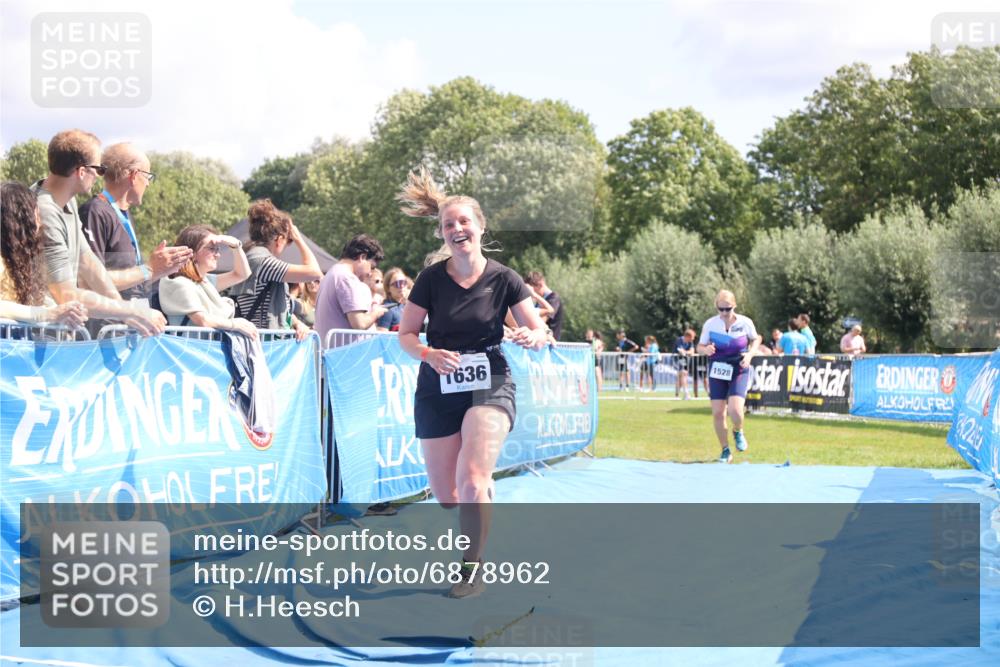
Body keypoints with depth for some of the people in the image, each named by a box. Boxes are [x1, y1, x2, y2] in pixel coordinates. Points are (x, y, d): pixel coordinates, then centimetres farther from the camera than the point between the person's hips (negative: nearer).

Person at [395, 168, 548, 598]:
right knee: (446, 496, 6)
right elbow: (405, 335, -1)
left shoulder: (503, 279, -7)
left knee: (472, 478, -22)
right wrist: (430, 355, -21)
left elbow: (540, 331, -2)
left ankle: (473, 568, -7)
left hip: (489, 386, -2)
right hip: (438, 391, 2)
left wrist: (533, 337, -26)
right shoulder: (431, 279, -5)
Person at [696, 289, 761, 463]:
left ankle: (738, 432, 16)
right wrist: (706, 350, -21)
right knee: (718, 413, 0)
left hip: (739, 372, -2)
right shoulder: (710, 324, -8)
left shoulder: (745, 323, -9)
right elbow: (700, 346, 3)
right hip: (717, 372, 2)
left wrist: (750, 354, -9)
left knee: (735, 410, -19)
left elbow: (756, 339, 9)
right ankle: (725, 450, 19)